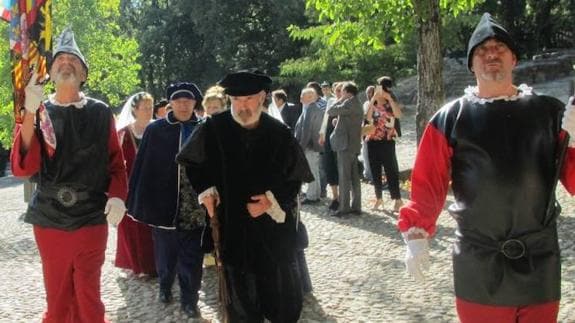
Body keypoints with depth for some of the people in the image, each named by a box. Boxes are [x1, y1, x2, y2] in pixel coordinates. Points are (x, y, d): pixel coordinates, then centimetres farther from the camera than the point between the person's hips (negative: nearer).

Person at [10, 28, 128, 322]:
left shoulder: (100, 113, 2)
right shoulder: (38, 112, 1)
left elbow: (116, 162, 6)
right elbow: (22, 168, -10)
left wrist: (117, 195, -13)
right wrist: (31, 114, -20)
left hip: (92, 220, -1)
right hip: (49, 220, 1)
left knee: (89, 299, 5)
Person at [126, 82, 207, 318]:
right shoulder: (155, 130, -2)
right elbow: (142, 167, -3)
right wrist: (137, 202, -6)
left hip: (195, 208, 1)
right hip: (163, 204, 0)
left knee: (192, 258, 6)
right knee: (165, 254, 15)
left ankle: (189, 300, 19)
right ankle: (165, 287, 39)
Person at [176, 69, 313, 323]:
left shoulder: (279, 134, -5)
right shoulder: (213, 129, -6)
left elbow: (296, 177, 4)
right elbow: (192, 163, 11)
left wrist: (273, 200, -11)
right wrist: (205, 190, -3)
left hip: (274, 227, 0)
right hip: (231, 226, 0)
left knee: (282, 292, 8)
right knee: (241, 298, 10)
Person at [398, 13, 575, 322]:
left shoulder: (549, 111, 3)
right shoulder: (450, 118, -1)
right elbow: (428, 183, -3)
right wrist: (416, 233, -13)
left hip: (540, 259, 2)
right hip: (478, 263, -2)